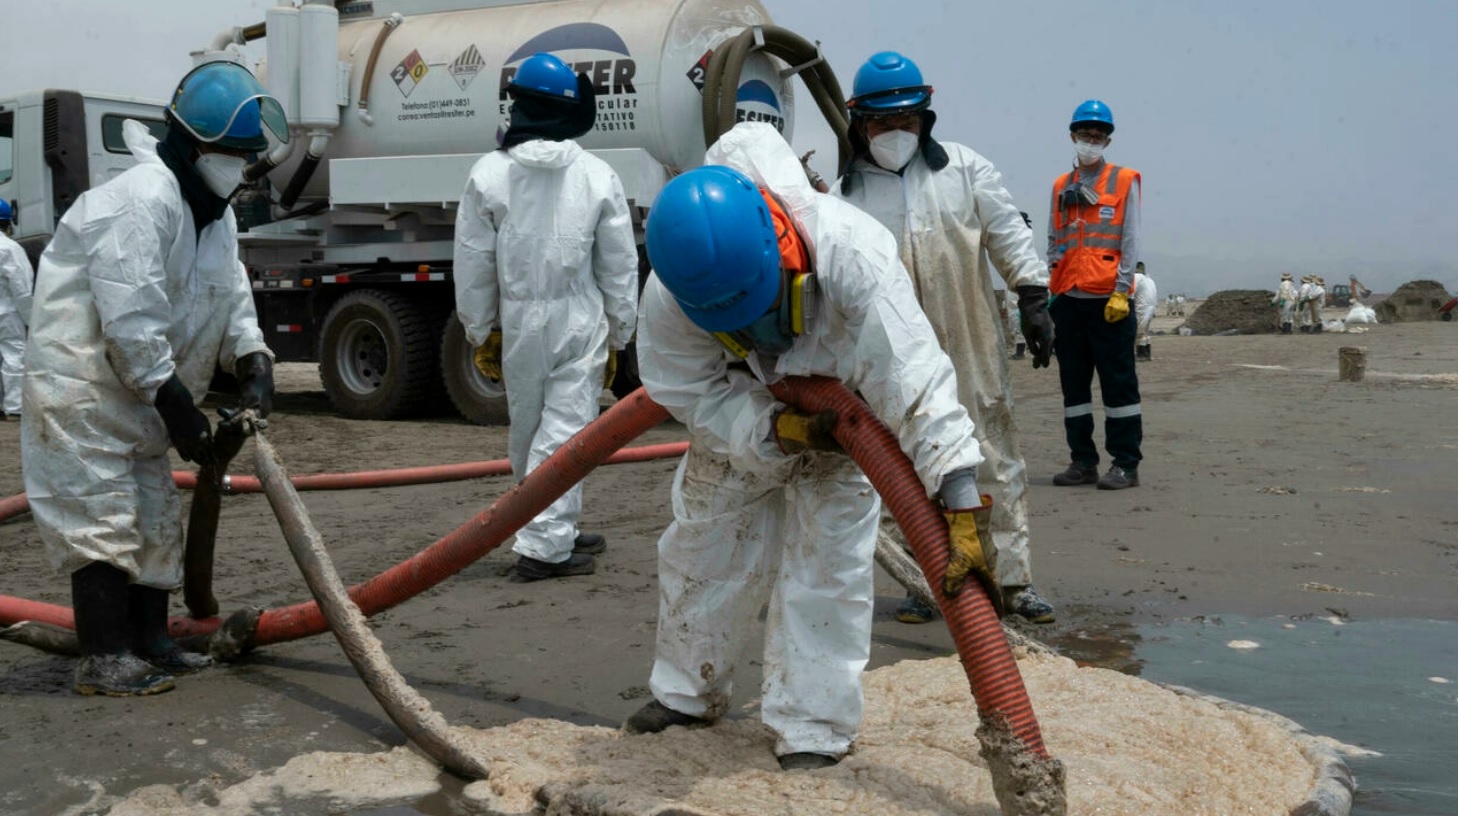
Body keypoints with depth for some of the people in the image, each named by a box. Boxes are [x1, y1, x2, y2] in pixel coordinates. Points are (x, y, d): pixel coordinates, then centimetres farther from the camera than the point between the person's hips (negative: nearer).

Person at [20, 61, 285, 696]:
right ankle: (103, 660, -3)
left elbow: (232, 298, 8)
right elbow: (131, 319, -28)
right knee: (102, 518, -9)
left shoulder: (215, 213, 10)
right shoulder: (142, 200, -23)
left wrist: (253, 365, -9)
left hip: (138, 393, 11)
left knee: (156, 514, 15)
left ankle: (150, 642, 26)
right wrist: (176, 405, -25)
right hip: (81, 386, -11)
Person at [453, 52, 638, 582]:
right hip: (580, 324, -1)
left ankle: (558, 532, 30)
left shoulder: (489, 175, -5)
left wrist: (481, 334, 10)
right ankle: (542, 547, -6)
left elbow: (473, 267, -1)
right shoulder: (598, 177, -5)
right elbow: (619, 268, 0)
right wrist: (617, 336, 10)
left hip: (519, 324, 1)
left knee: (526, 435, 16)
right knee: (563, 435, 0)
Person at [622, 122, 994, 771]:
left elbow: (917, 383, -48)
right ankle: (687, 692, 34)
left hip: (841, 421, -2)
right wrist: (777, 429, -41)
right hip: (740, 425, 3)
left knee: (827, 565, -9)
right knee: (703, 548, 11)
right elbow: (698, 398, -23)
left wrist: (962, 511, -53)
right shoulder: (667, 300, -34)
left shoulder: (853, 256, -45)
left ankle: (812, 727, 6)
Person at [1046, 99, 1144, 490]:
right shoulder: (1061, 187, 16)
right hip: (1068, 298, 5)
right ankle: (1083, 461, 15)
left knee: (1118, 381, -3)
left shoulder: (1124, 182, 4)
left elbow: (1130, 241, -2)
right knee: (1074, 381, 7)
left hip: (1109, 298, -5)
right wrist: (1052, 290, 8)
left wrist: (1121, 291, -11)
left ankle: (1126, 464, 1)